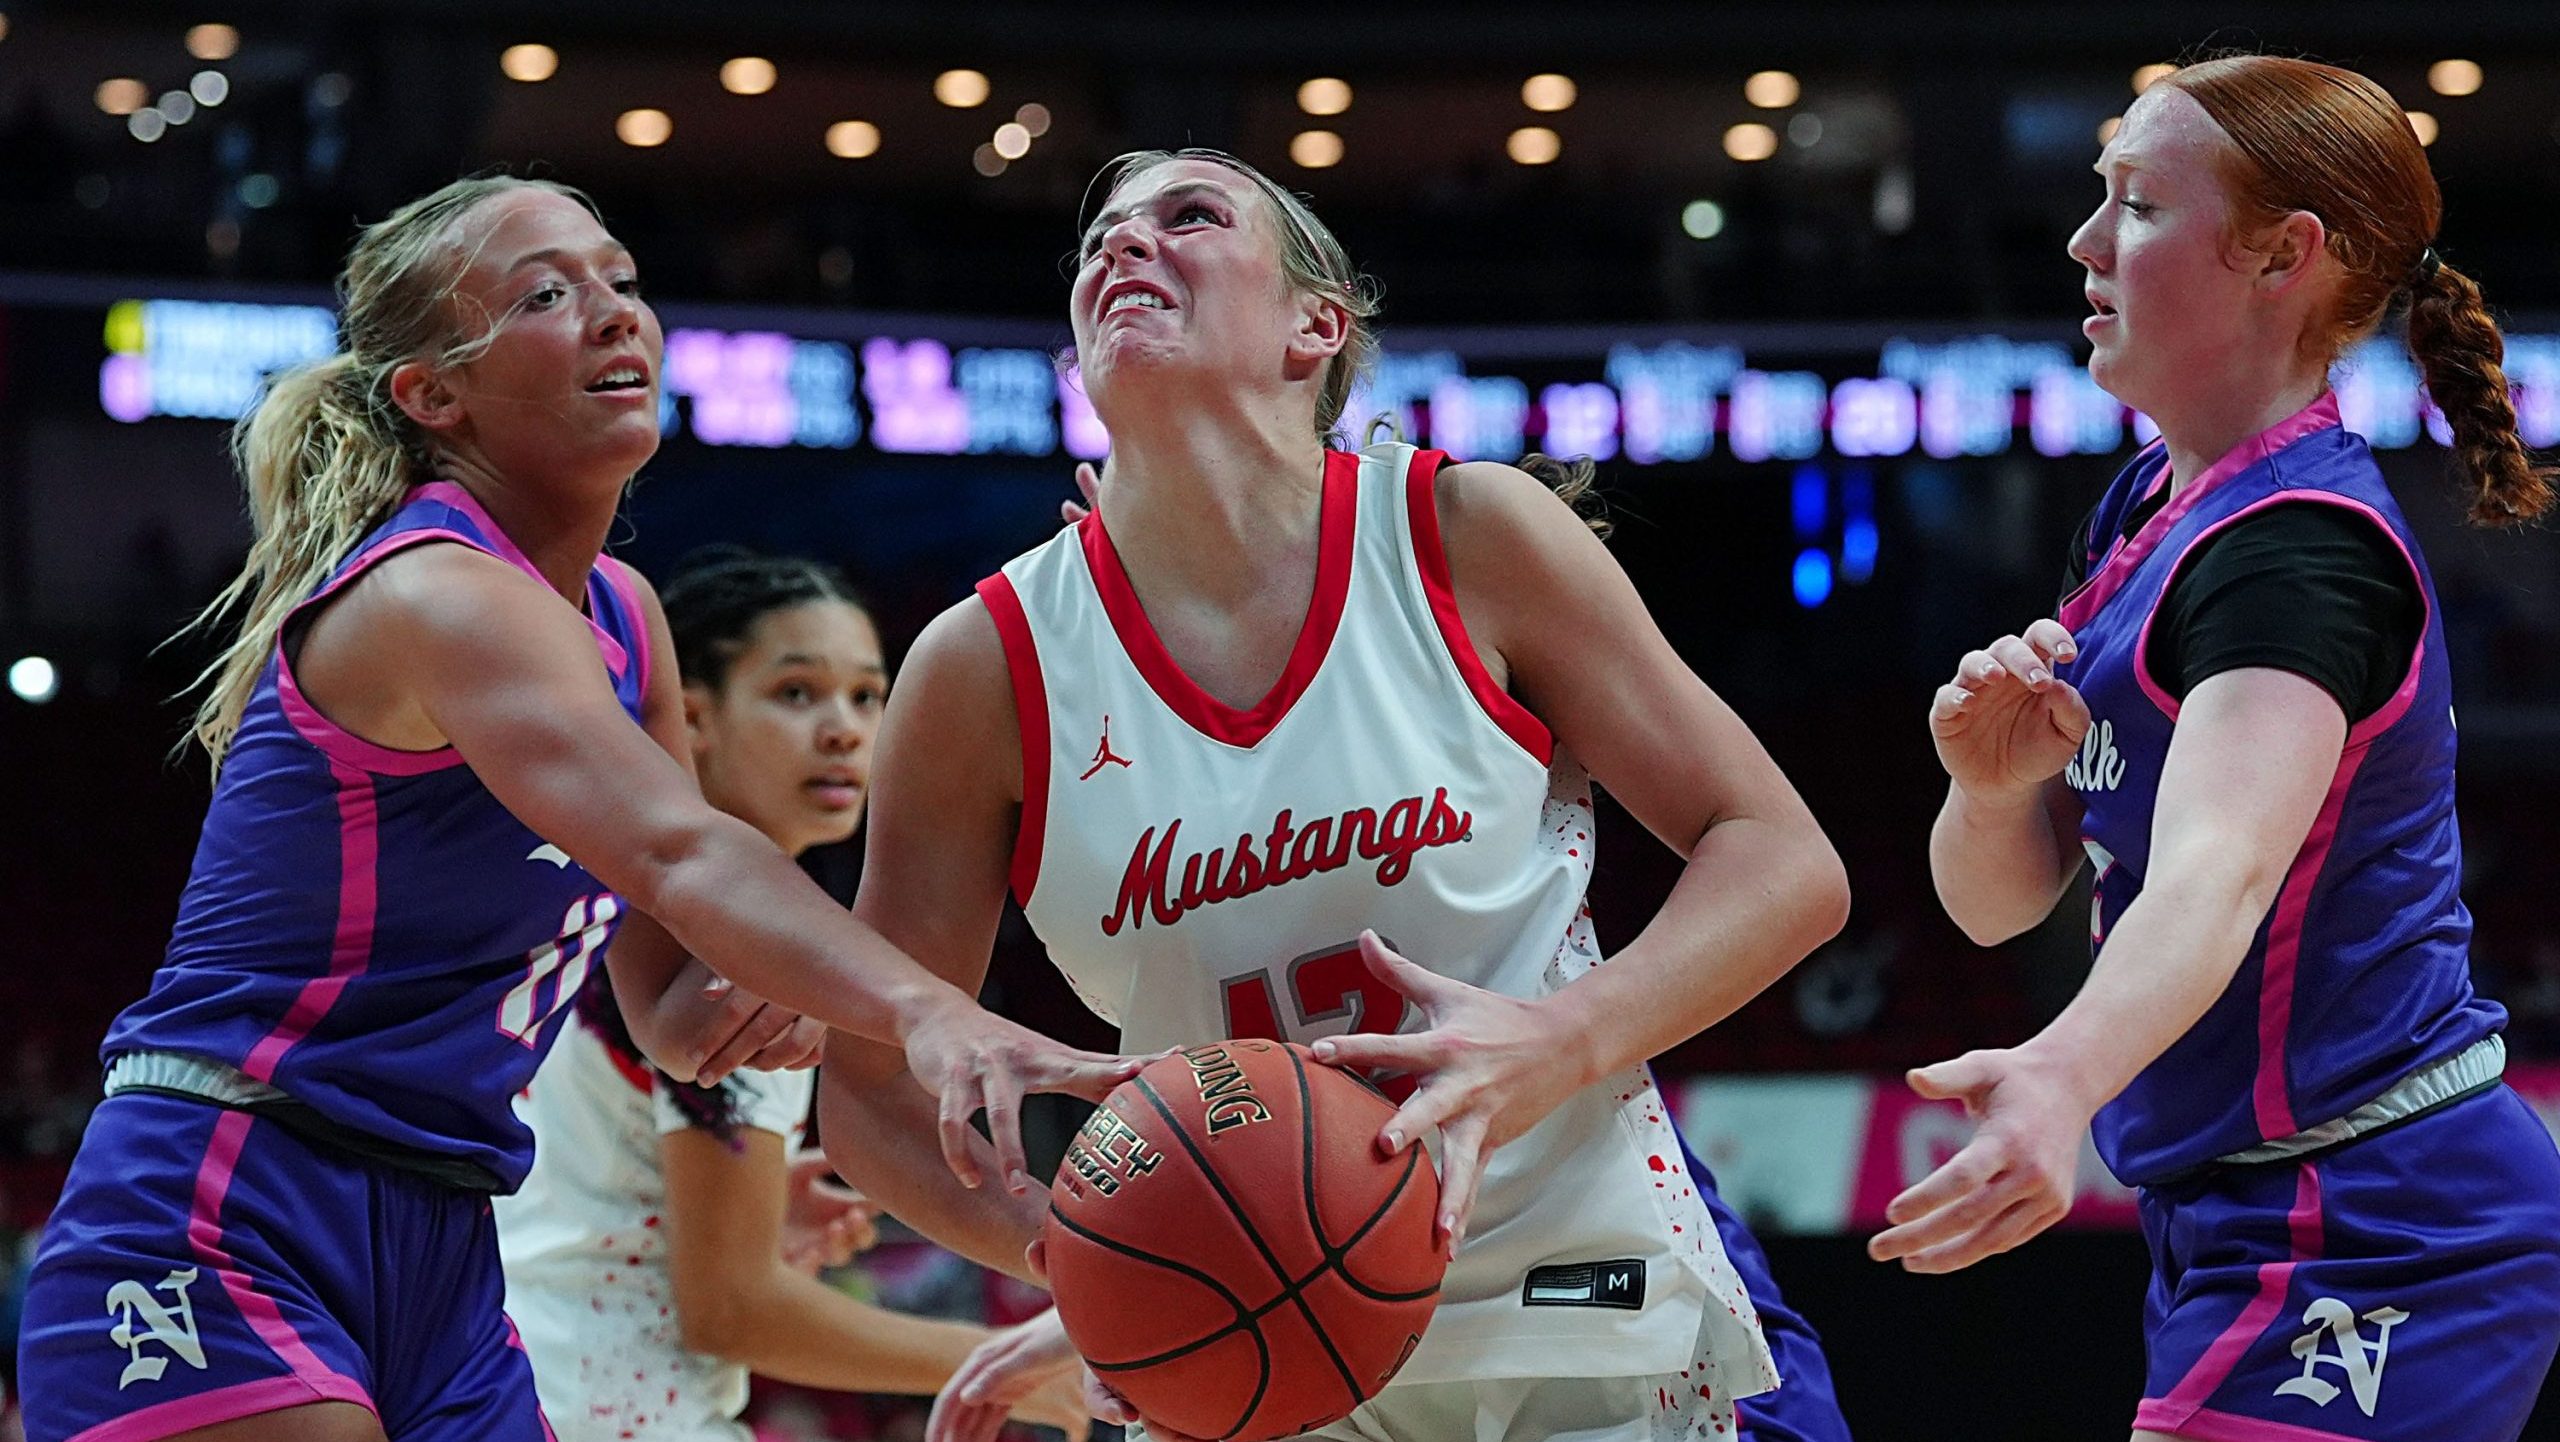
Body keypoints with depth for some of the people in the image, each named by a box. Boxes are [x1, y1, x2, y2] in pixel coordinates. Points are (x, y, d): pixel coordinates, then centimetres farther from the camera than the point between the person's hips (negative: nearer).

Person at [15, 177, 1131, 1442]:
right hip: (214, 1233, -9)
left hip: (439, 1260, 9)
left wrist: (750, 993, -9)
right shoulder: (437, 594, -16)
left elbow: (668, 1009, 15)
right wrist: (925, 1009, -50)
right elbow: (675, 850, -35)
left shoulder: (620, 615, 11)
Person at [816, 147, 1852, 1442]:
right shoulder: (989, 668, -6)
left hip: (1581, 1334, -1)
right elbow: (870, 1091, 1)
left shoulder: (1470, 536, -8)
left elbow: (1787, 864, -5)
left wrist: (1564, 1043, -23)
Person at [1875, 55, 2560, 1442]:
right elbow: (1995, 899, 9)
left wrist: (2059, 1080, -55)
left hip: (2364, 1243, -10)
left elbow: (2216, 874, -37)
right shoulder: (2151, 507, 11)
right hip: (2251, 1227, 10)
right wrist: (1992, 783, -14)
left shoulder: (2300, 545, -18)